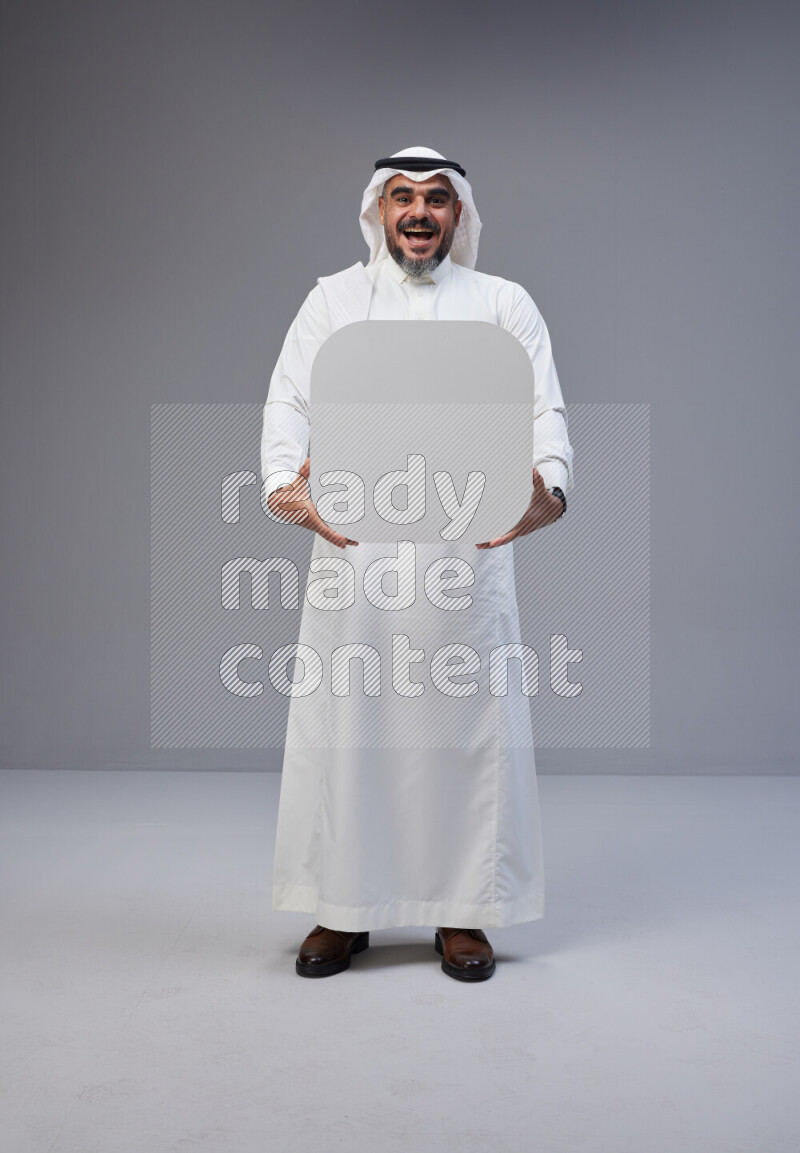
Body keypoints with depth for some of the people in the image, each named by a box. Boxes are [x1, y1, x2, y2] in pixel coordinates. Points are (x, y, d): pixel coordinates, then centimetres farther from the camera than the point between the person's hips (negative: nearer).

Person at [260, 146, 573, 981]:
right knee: (344, 724, 3)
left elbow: (545, 409, 1)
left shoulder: (504, 302, 12)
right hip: (351, 541, 1)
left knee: (469, 725, 2)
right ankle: (343, 910, 17)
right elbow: (289, 400, 3)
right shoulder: (333, 298, 14)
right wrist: (284, 483, -18)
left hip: (469, 544, 0)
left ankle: (462, 912, 16)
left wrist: (547, 488, -21)